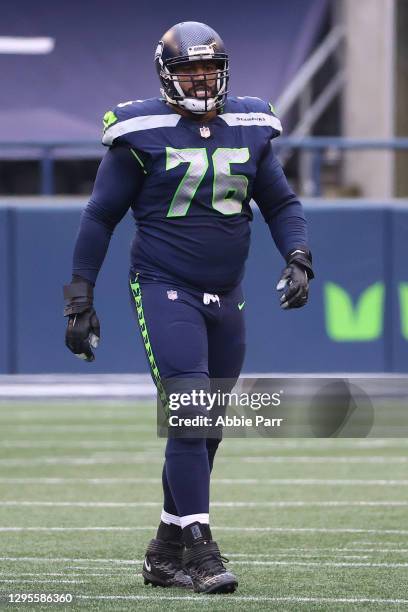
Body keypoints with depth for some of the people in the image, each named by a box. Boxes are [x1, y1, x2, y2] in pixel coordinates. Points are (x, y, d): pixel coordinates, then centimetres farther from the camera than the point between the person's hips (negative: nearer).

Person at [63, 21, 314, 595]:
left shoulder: (248, 128, 7)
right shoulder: (143, 133, -6)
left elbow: (282, 204, 16)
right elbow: (101, 216, 0)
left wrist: (298, 260, -2)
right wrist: (80, 298, -2)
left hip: (225, 300, 5)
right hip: (164, 290, -5)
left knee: (205, 430, 8)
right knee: (188, 417, -17)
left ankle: (166, 552, 19)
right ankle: (199, 549, -16)